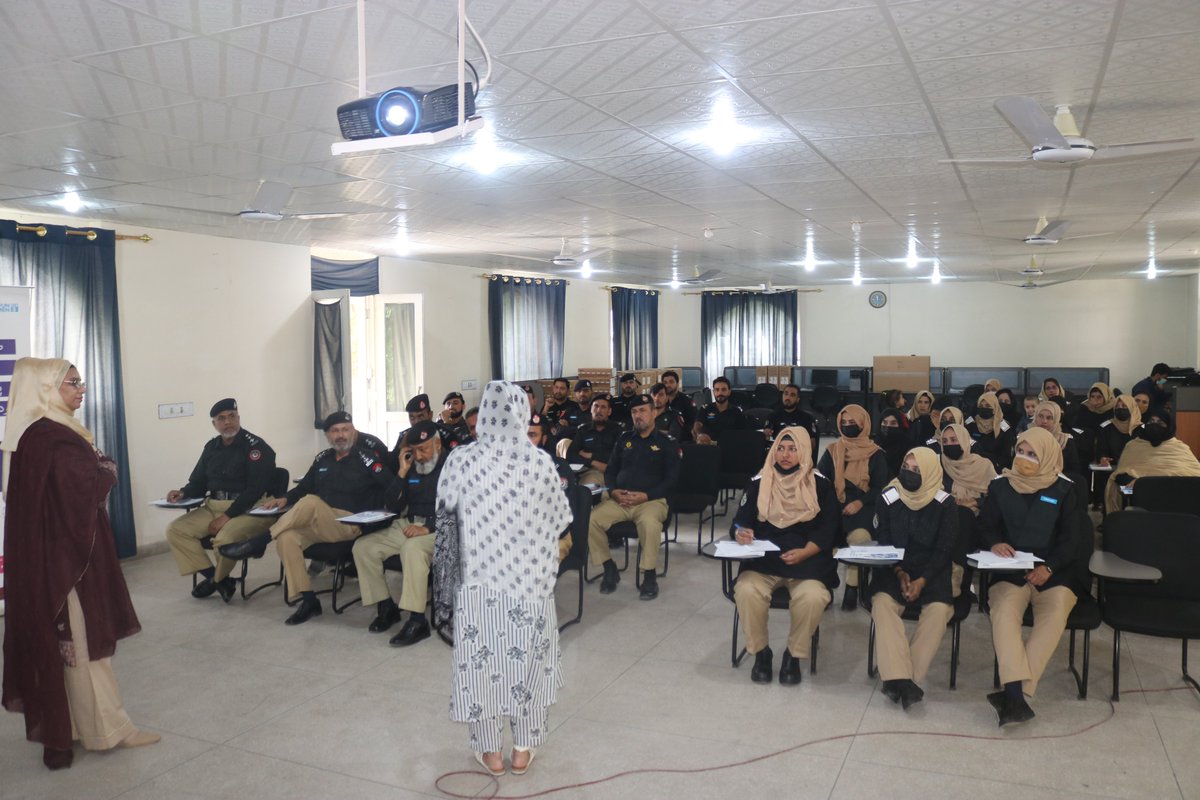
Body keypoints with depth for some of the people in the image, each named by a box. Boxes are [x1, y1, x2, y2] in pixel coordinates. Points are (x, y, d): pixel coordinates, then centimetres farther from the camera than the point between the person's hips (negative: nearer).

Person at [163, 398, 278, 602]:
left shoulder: (255, 447, -9)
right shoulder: (211, 447, 13)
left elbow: (255, 490, -16)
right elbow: (199, 481, 17)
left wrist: (227, 516, -20)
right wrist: (183, 493, -7)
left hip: (248, 509, -7)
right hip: (213, 507, 7)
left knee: (225, 539, -34)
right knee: (175, 529, -10)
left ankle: (217, 579, 0)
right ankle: (217, 578, -7)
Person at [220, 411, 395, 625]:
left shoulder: (366, 458, -3)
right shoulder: (323, 459, 16)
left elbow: (392, 487, -11)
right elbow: (304, 486, 22)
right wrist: (285, 499, 4)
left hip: (350, 524, -6)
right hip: (319, 525, 6)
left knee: (310, 502, -32)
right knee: (286, 537, -25)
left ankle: (258, 542, -19)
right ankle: (308, 600, -20)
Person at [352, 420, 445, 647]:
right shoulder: (412, 467, 15)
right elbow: (391, 507, 12)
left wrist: (428, 527, -25)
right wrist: (402, 473, 1)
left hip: (439, 529, -7)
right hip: (407, 526, 7)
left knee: (412, 548, -37)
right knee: (363, 546, -7)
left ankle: (417, 621, -32)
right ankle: (386, 607, 1)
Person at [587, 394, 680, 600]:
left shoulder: (667, 443, 8)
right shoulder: (624, 439, 21)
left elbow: (671, 480, 0)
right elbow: (610, 470, 19)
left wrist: (646, 496, -13)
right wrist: (613, 491, -3)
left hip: (652, 499, -4)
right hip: (618, 499, 4)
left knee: (650, 522, -39)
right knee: (590, 520, -23)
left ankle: (650, 575, -19)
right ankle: (609, 568, -5)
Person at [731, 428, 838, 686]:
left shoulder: (820, 484, 4)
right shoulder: (759, 482, 7)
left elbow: (827, 531, 1)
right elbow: (739, 521, 4)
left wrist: (803, 553, -16)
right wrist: (740, 534, -20)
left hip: (807, 559, -1)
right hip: (763, 559, 1)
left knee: (813, 597, -32)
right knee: (746, 591, -30)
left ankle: (794, 655, -2)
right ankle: (760, 652, -2)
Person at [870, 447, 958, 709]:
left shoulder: (945, 504, -4)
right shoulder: (889, 498, 1)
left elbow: (944, 550, -5)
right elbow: (883, 543, 2)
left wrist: (922, 581, -16)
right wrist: (900, 573, -14)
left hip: (932, 571, -1)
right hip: (895, 568, 1)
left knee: (939, 608, -30)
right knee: (882, 601, -29)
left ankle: (901, 678, -24)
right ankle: (900, 678, -34)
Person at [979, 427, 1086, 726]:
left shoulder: (1063, 490, 4)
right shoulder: (1000, 486, 8)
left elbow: (1072, 538, 1)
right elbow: (986, 525, 10)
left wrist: (1048, 567, -15)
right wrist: (994, 543, -14)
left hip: (1055, 572, -1)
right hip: (1010, 570, 1)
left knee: (1055, 613, -31)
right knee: (1004, 610, -30)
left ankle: (1016, 691, -33)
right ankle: (1015, 692, -39)